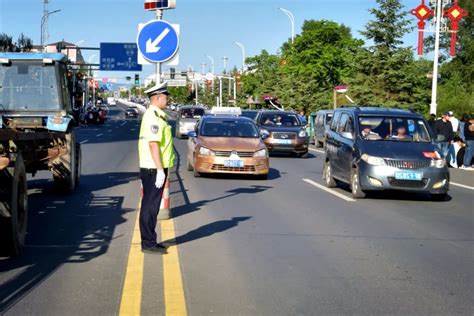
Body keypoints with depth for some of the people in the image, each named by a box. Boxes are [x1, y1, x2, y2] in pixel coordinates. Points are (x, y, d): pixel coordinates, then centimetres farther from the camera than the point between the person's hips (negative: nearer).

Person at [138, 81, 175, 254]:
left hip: (153, 168, 10)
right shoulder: (153, 116, -16)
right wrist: (160, 170, -23)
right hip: (154, 168, -10)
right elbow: (153, 144, -22)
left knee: (150, 205, 14)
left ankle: (149, 241, 22)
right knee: (151, 206, -4)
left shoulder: (154, 115, 16)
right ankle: (148, 243, 1)